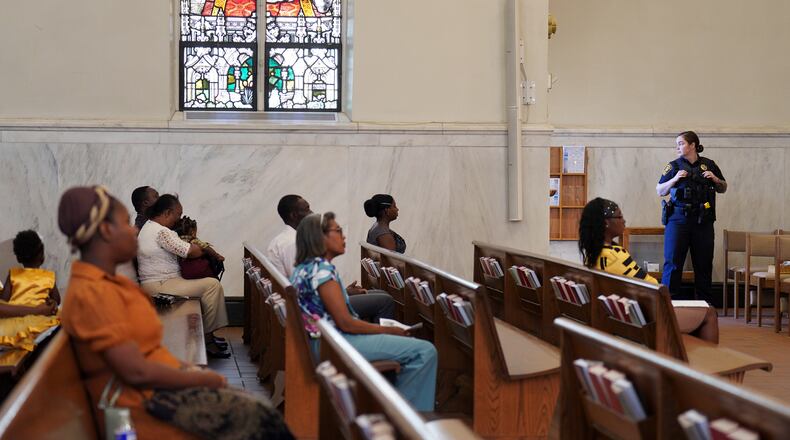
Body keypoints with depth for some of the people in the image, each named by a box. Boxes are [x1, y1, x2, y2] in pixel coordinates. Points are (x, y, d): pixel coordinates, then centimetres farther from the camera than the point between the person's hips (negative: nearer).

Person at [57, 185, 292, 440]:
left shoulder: (106, 283, 13)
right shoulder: (92, 294, -19)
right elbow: (136, 371, -23)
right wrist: (205, 378, -12)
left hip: (157, 384, 9)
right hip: (144, 407, -9)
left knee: (260, 414, 1)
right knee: (258, 418, -9)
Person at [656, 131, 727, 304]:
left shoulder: (709, 165, 8)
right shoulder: (674, 166, 4)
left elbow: (723, 189, 17)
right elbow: (660, 191, 5)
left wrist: (715, 179, -3)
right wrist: (674, 179, -11)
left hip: (703, 220, 2)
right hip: (678, 219, -2)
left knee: (704, 264, 8)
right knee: (672, 262, -4)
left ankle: (705, 302, 18)